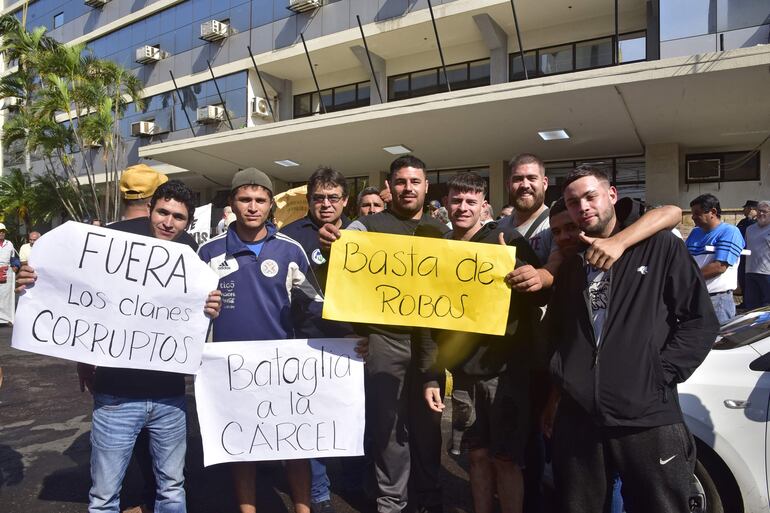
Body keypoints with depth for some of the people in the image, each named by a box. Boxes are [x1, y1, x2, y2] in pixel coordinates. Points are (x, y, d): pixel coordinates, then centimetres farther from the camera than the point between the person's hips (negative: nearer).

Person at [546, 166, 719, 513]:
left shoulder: (660, 247, 0)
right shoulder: (571, 266, 15)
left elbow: (701, 320, -2)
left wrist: (661, 373, -10)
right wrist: (561, 380, 11)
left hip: (648, 419, -4)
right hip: (576, 419, 4)